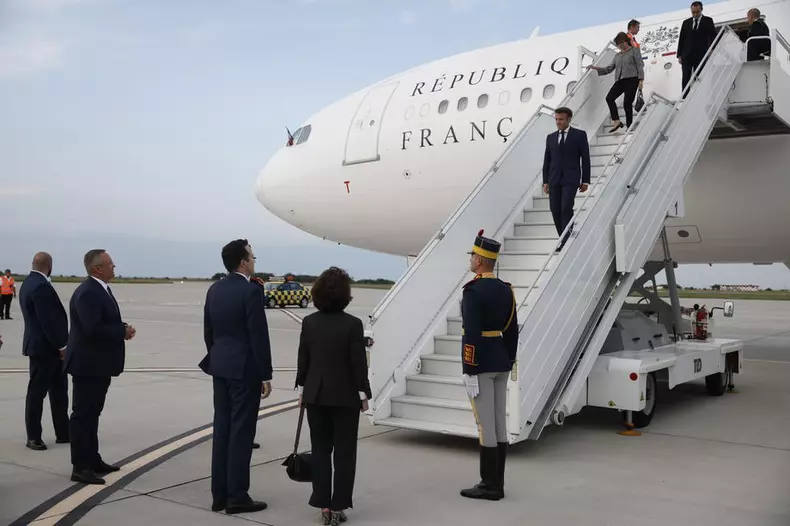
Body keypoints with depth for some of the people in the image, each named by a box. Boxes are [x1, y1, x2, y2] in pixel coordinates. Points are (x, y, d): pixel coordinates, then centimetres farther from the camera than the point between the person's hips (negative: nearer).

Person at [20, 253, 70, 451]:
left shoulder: (29, 283, 12)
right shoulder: (41, 286, -20)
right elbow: (48, 321, -23)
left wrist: (60, 345, 16)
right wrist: (61, 346, -16)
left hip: (48, 347, 10)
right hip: (44, 348, -10)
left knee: (59, 391, 14)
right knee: (37, 392, 2)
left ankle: (63, 433, 21)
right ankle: (33, 437, 12)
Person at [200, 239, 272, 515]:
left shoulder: (214, 290, 8)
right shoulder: (251, 291, -16)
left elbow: (208, 332, 14)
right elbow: (259, 337, -16)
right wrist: (266, 375, -10)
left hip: (221, 369, 8)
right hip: (245, 370, -8)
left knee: (222, 431, 11)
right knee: (240, 433, -2)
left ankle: (219, 495, 17)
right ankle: (237, 497, 4)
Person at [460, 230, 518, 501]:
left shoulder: (473, 290, -16)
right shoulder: (506, 289, 9)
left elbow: (472, 335, -20)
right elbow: (512, 331, 12)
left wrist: (470, 372, -17)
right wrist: (508, 363, 18)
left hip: (481, 364, -8)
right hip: (501, 363, 8)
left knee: (485, 425, -2)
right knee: (499, 423, 11)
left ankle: (489, 485, 5)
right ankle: (496, 483, 18)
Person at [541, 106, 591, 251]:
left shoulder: (580, 135, 4)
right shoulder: (550, 137, 14)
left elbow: (585, 158, 2)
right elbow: (547, 160, 15)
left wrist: (585, 180, -2)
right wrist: (545, 181, 8)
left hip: (570, 179, -4)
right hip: (554, 180, 4)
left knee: (566, 208, -16)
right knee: (555, 210, 1)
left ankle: (566, 242, -13)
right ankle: (563, 240, 12)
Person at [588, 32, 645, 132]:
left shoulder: (634, 50, 8)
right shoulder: (617, 55, 23)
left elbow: (640, 65, 1)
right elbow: (609, 69, 21)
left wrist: (641, 79, -10)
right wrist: (595, 68, 13)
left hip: (631, 79, -5)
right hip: (620, 80, 5)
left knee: (627, 103, -11)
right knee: (609, 98, -19)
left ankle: (629, 127, -4)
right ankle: (616, 121, -21)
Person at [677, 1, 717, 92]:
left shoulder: (708, 21, 7)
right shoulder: (686, 22, 14)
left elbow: (713, 37, 3)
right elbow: (681, 39, 12)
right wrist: (679, 55, 4)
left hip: (701, 56, -2)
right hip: (687, 56, 2)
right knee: (686, 79, -3)